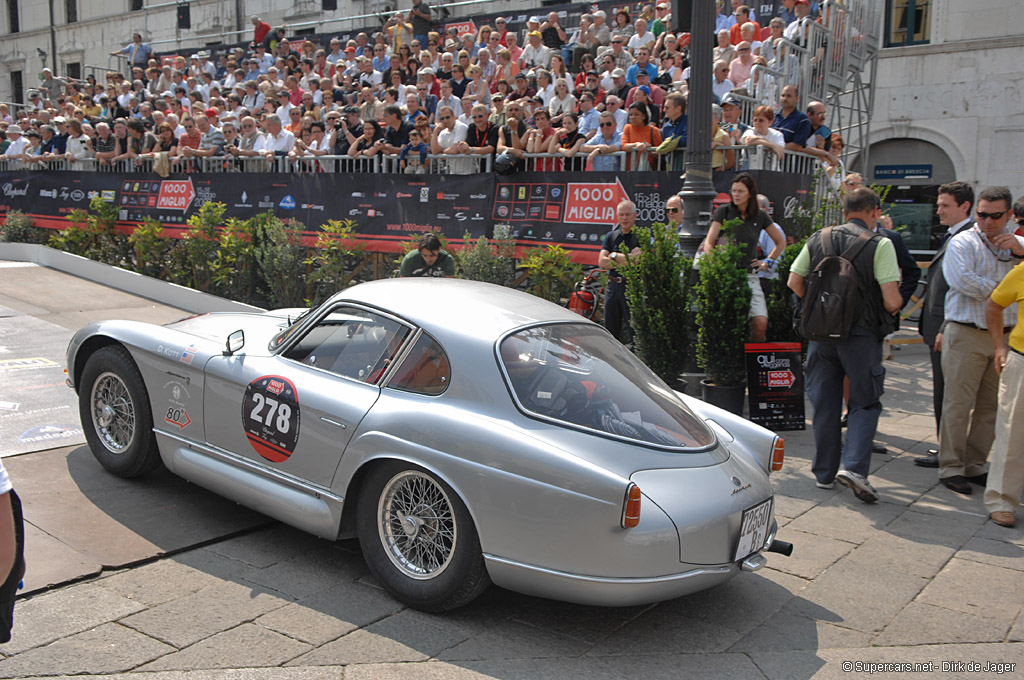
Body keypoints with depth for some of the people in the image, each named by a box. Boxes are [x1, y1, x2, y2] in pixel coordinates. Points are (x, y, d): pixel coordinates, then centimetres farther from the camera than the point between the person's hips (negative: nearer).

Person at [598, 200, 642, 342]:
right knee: (611, 328, 11)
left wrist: (614, 256, -6)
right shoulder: (611, 236, 11)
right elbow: (601, 262, 0)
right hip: (612, 286, 5)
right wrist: (626, 259, -10)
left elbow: (638, 260, -18)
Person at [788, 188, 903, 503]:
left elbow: (794, 282, 4)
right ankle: (853, 466, -8)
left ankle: (824, 472, 20)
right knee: (865, 403, 9)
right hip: (861, 334, -3)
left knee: (824, 404, 13)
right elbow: (891, 301, -14)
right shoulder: (880, 245, -9)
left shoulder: (817, 239, 3)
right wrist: (892, 308, 8)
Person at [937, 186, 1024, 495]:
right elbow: (962, 279, -17)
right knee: (958, 403, -5)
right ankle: (950, 467, 2)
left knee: (991, 406, 8)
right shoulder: (962, 243, -1)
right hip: (966, 334, -5)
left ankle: (975, 466, 18)